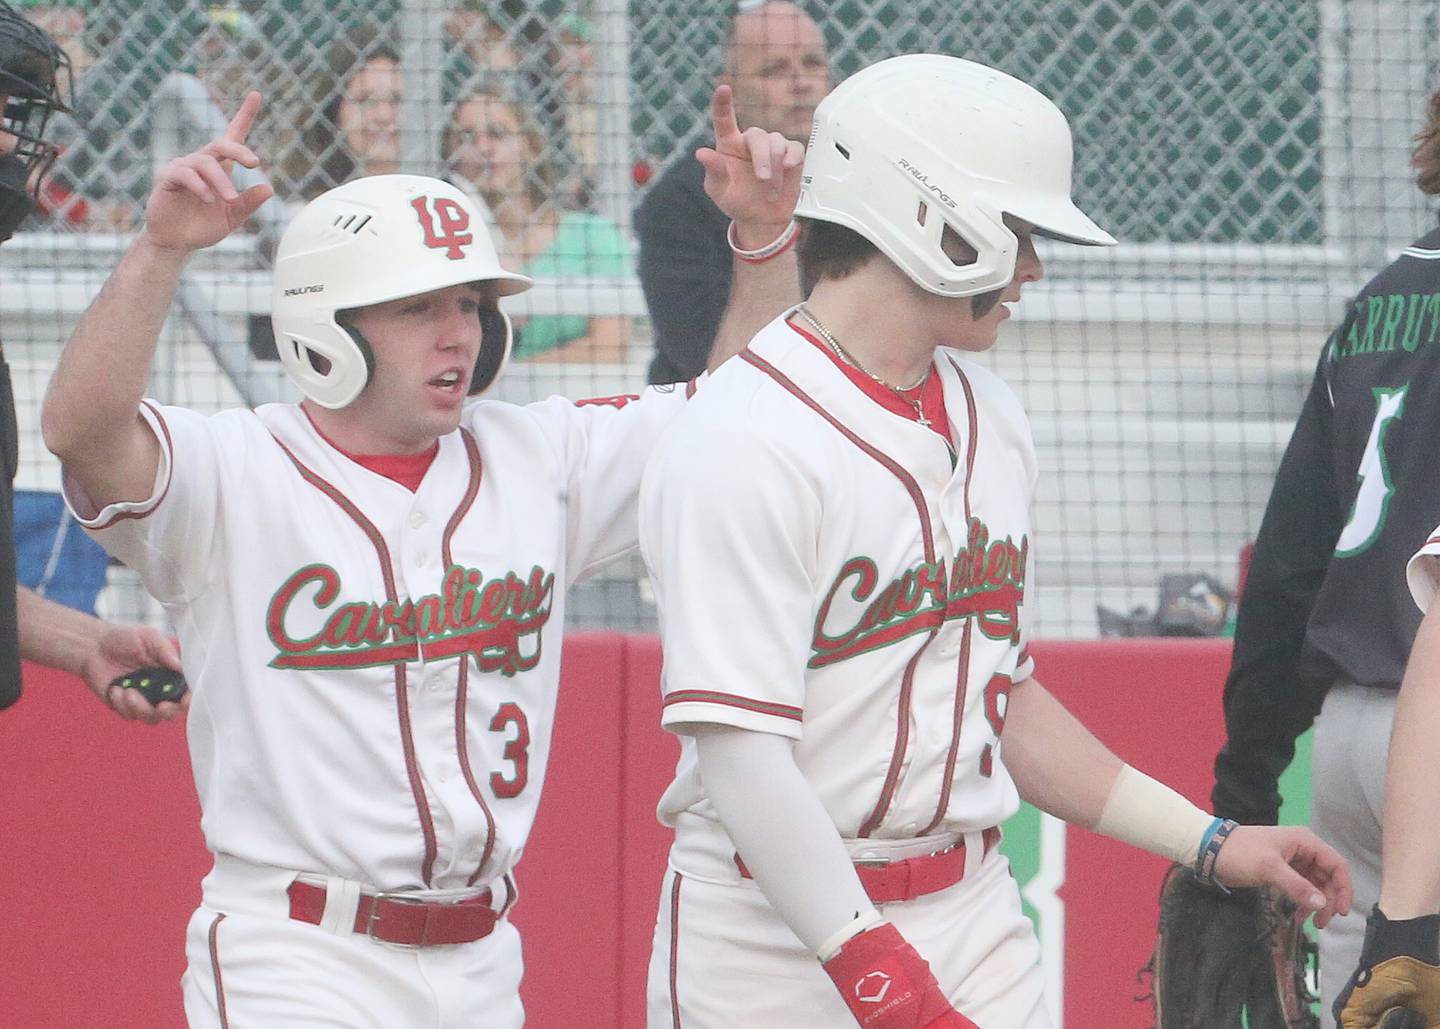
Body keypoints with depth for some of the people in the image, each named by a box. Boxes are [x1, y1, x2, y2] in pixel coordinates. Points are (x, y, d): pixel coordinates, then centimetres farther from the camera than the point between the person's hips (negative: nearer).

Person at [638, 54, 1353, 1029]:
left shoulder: (991, 420, 12)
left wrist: (1208, 841, 16)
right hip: (778, 938, -6)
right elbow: (737, 745, -22)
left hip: (975, 924, 7)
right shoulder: (742, 441, -15)